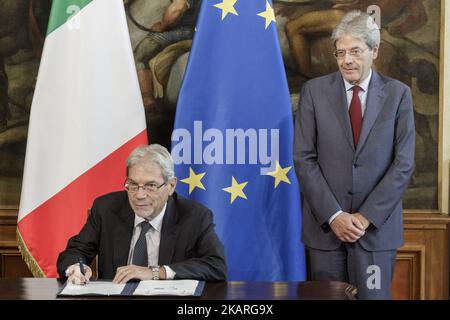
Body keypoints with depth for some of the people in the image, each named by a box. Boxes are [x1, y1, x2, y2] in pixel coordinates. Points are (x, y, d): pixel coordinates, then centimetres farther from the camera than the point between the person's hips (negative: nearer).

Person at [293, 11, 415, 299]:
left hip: (377, 226, 0)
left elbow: (404, 163, -2)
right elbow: (304, 158, -2)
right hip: (326, 224, 0)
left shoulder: (398, 94, 2)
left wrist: (367, 216, -9)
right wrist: (333, 215, -10)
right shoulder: (314, 91, 1)